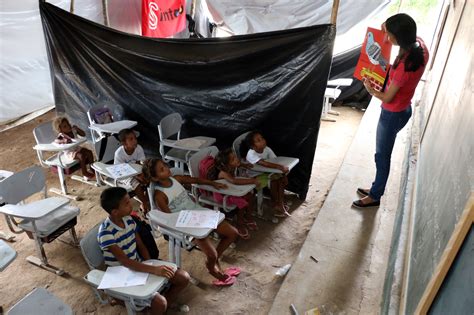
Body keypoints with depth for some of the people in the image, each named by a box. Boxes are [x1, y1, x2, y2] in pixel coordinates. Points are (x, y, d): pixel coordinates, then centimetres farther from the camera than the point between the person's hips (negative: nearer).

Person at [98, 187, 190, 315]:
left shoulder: (128, 220, -4)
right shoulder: (106, 234, -25)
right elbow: (125, 262, -28)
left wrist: (150, 265, -8)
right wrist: (154, 270, -34)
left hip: (139, 264, 7)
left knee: (184, 278, -4)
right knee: (159, 302, -26)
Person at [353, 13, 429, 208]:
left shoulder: (405, 65, -33)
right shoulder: (420, 45, -9)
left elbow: (387, 97, -22)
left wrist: (371, 90, -2)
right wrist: (388, 30, 2)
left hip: (393, 114, -9)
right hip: (403, 109, 9)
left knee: (382, 155, 9)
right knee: (383, 153, 22)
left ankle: (375, 197, 29)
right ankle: (376, 189, 41)